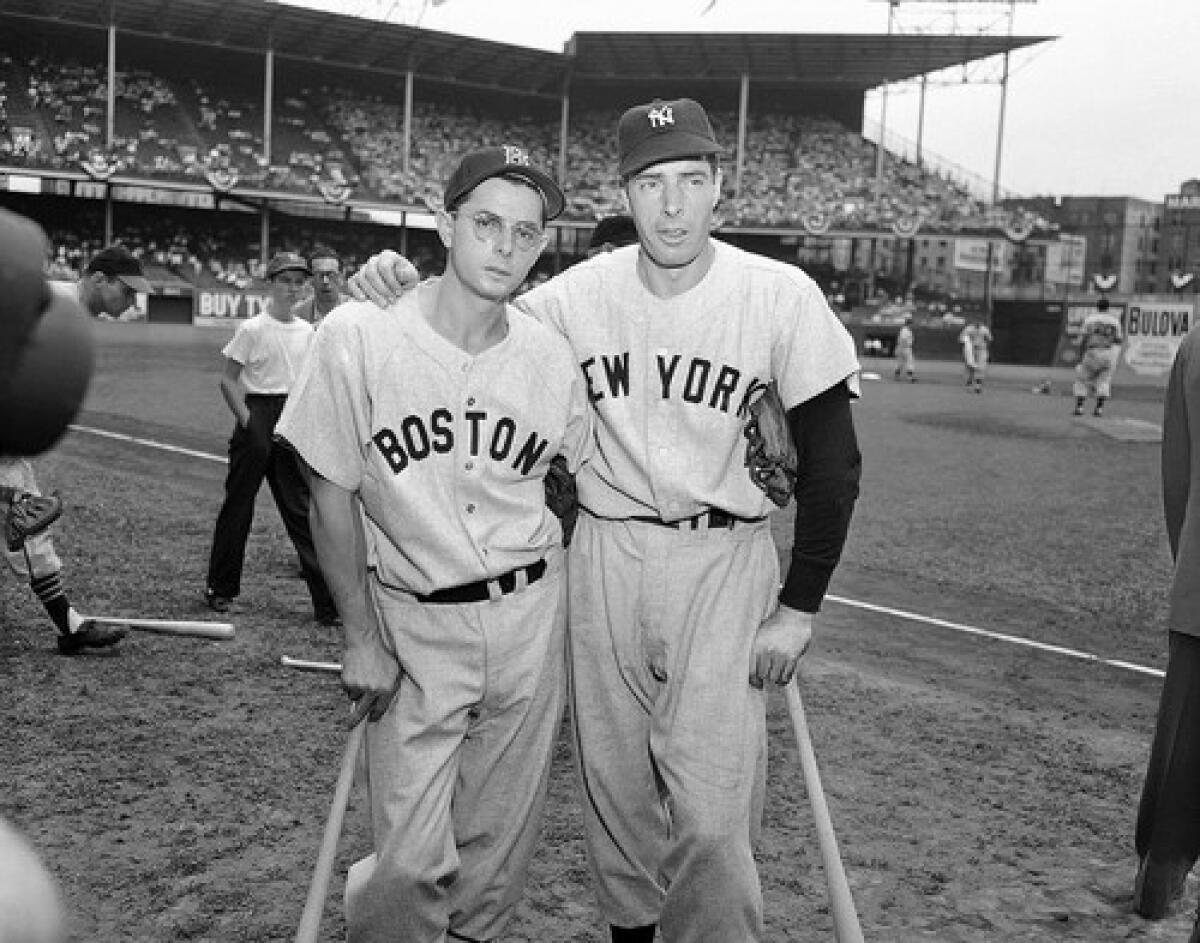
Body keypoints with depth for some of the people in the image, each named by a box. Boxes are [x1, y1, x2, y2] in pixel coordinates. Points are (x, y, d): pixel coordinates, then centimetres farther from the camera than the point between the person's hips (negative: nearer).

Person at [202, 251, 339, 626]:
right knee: (237, 504, 5)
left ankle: (327, 601, -1)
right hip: (257, 416, -4)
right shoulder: (252, 329, -5)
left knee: (302, 508, 2)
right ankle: (220, 588, 20)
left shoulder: (307, 331, 10)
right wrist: (247, 422, -11)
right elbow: (228, 380, -5)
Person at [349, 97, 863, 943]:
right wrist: (410, 297, -16)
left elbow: (832, 458, -5)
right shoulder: (580, 293, -5)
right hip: (603, 559, 3)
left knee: (710, 817, -9)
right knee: (615, 788, 15)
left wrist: (799, 605, -7)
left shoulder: (780, 296, -11)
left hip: (723, 563, -3)